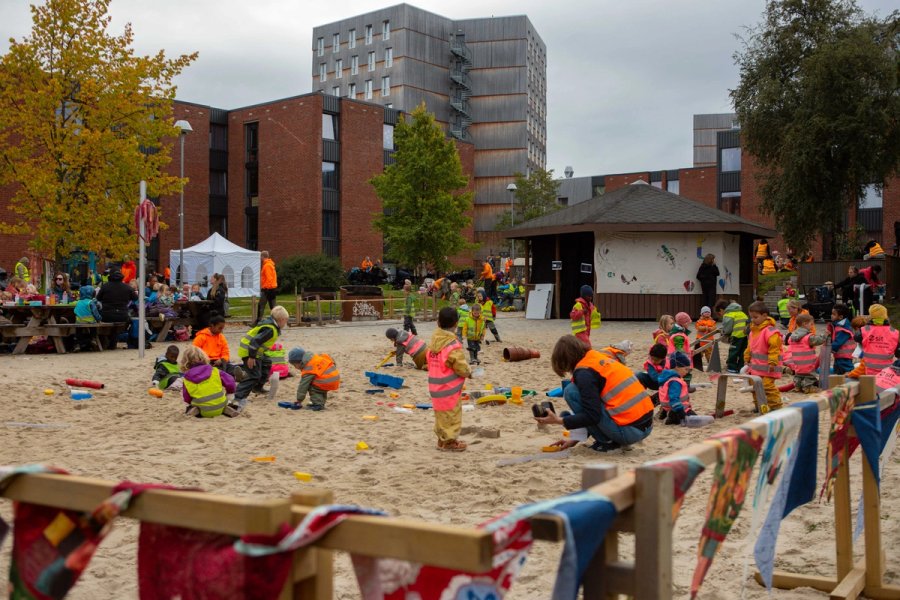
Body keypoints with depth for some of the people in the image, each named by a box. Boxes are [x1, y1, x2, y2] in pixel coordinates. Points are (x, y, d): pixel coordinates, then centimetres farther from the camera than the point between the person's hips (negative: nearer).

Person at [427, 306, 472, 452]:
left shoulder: (433, 340, 1)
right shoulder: (453, 345, -23)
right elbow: (461, 367, -20)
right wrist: (468, 373, 3)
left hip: (435, 387, 8)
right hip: (449, 389, -8)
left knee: (441, 414, 21)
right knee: (451, 415, 7)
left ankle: (442, 439, 32)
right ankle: (449, 442, 17)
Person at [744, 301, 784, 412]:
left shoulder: (770, 331, -17)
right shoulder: (753, 331, 11)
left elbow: (774, 348, -21)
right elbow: (750, 347, 21)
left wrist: (772, 363, -23)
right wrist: (747, 359, 22)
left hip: (767, 368, -9)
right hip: (756, 366, 9)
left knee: (768, 386, -12)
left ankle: (775, 406, -4)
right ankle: (758, 405, 27)